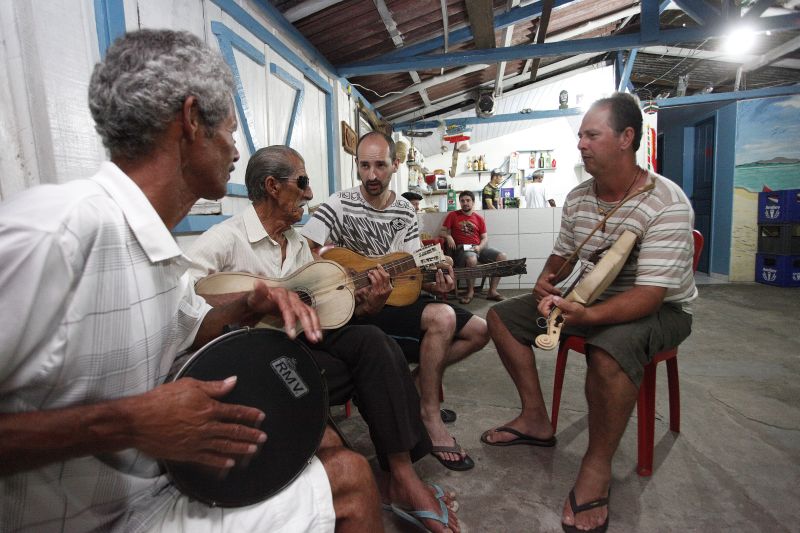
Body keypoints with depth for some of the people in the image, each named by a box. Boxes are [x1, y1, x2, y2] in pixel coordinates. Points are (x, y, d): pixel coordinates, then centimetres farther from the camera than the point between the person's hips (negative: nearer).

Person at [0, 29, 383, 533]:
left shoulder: (159, 246, 1)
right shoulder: (55, 231, -27)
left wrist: (250, 307, -4)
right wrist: (121, 423, -29)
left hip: (156, 474, 8)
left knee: (343, 463, 8)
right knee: (349, 481, -10)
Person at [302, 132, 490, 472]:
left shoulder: (405, 212, 8)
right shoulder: (340, 205, -7)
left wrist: (435, 282, -14)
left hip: (400, 297, 7)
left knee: (479, 331, 2)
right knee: (442, 319, -30)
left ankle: (418, 380, 13)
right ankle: (430, 415, -11)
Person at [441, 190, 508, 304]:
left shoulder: (479, 218, 15)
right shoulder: (452, 215, 8)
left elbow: (485, 238, 14)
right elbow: (443, 231, 9)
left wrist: (479, 247, -8)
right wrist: (448, 237, -14)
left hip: (478, 248, 4)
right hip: (462, 248, -4)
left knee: (502, 257, -17)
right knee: (472, 260, -40)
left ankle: (492, 291, -9)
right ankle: (470, 291, -16)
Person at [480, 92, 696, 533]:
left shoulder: (667, 204, -23)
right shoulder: (577, 198, -1)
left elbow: (650, 294, -30)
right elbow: (562, 253, 13)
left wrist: (587, 316, -45)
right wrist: (547, 281, -10)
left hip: (661, 309, -7)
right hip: (593, 296, 7)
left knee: (610, 348, -42)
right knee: (502, 316, -1)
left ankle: (597, 467, -16)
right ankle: (536, 421, 8)